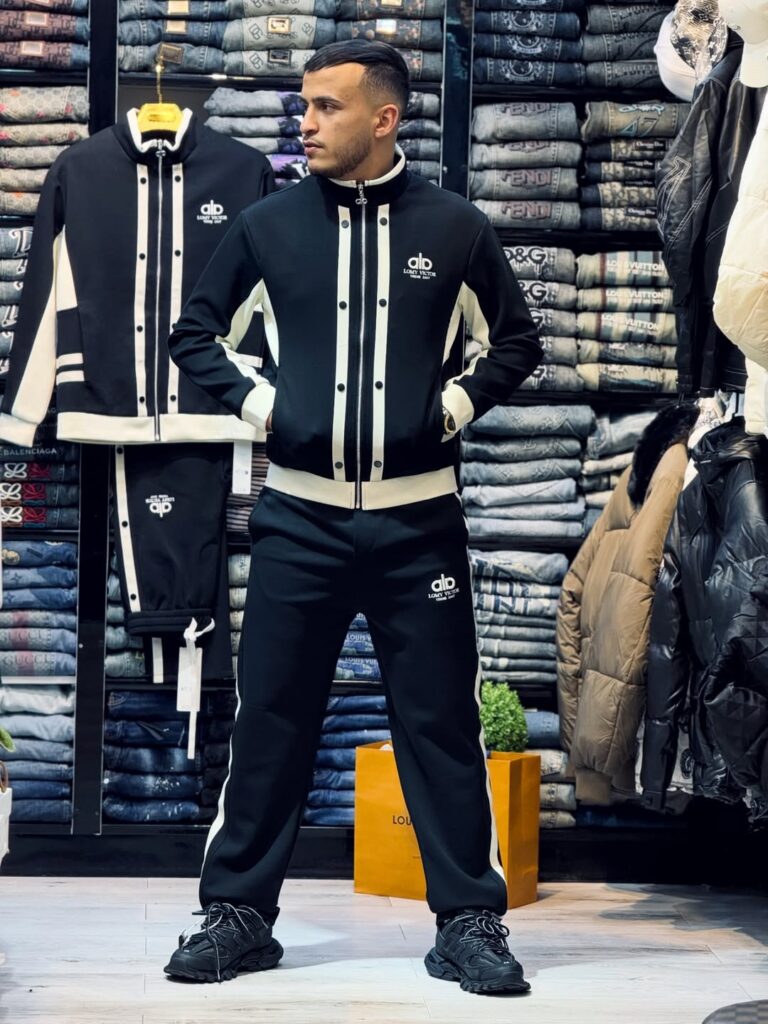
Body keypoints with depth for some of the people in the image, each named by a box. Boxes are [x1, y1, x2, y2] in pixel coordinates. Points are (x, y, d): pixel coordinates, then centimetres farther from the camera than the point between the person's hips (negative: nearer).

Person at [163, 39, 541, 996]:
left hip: (419, 519, -1)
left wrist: (453, 405, 1)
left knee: (441, 720, 3)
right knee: (270, 717, 5)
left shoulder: (454, 227, 2)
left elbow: (515, 341, 13)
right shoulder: (269, 225, 3)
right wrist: (257, 400, 1)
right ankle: (238, 913, 16)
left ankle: (470, 922, 12)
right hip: (300, 515, 1)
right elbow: (196, 330, 14)